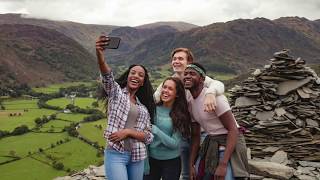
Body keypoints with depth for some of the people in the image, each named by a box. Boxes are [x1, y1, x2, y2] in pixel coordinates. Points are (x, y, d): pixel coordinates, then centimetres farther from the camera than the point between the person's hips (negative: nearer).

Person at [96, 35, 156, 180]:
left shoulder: (144, 106, 13)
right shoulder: (116, 91, 3)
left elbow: (148, 136, 5)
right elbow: (107, 75, -19)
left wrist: (128, 131, -13)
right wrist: (99, 54, -39)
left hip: (137, 156, 5)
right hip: (116, 154, -5)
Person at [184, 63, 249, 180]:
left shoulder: (214, 96, -20)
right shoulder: (190, 103, 3)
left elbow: (233, 129, -21)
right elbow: (195, 135, 9)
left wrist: (223, 164, -26)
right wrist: (191, 165, 4)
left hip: (230, 143, -7)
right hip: (210, 144, 7)